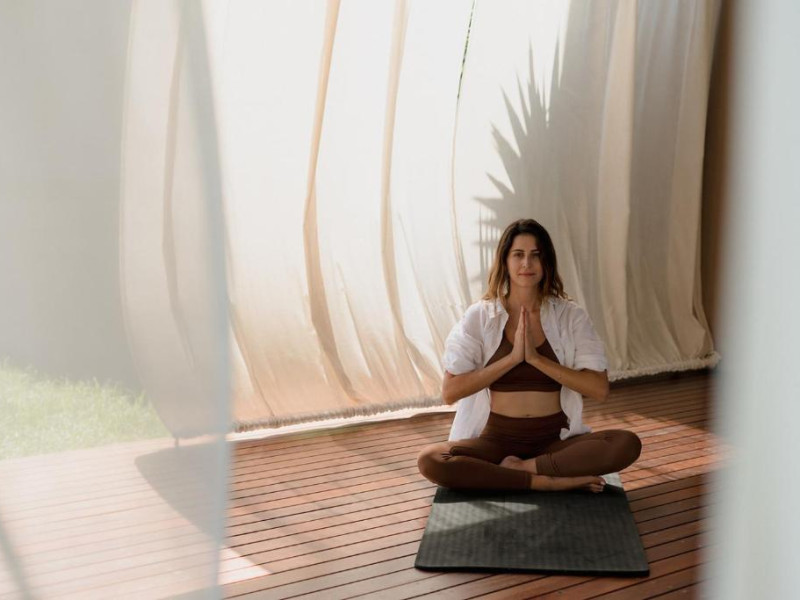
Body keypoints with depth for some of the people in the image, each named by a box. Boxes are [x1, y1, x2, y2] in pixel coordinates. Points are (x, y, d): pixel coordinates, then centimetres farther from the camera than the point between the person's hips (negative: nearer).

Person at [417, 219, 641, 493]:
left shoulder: (570, 316, 1)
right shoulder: (479, 316, -1)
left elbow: (599, 389, -8)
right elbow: (450, 392, -8)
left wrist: (536, 358, -16)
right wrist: (512, 358, -16)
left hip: (556, 440, 0)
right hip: (496, 439, 0)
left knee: (627, 444, -26)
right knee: (430, 460, -29)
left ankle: (521, 469, -18)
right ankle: (546, 481, -22)